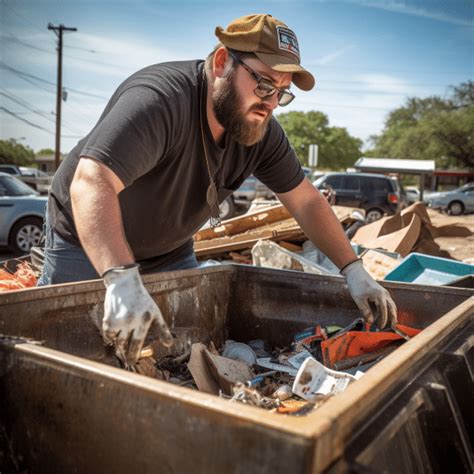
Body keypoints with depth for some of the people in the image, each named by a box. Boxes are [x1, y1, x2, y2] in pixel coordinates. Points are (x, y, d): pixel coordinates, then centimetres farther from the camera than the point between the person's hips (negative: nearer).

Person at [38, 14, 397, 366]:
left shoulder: (262, 131, -12)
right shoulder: (161, 99, -33)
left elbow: (306, 201, -4)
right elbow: (91, 183, -44)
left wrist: (354, 270, -12)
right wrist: (122, 280, -56)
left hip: (172, 253, 6)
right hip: (88, 244, -5)